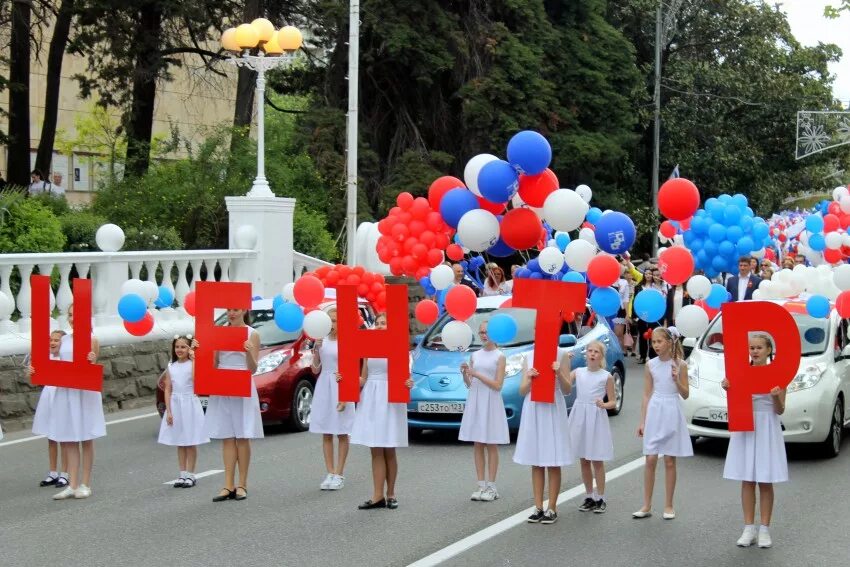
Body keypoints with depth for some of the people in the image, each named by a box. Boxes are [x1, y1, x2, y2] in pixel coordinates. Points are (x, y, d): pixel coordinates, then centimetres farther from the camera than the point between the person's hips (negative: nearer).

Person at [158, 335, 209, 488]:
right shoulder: (171, 367, 7)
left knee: (191, 442, 0)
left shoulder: (193, 363, -5)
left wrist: (193, 359, -19)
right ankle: (182, 474, 14)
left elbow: (196, 378, -25)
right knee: (179, 442, 9)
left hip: (190, 404, -4)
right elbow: (168, 389, 5)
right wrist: (168, 411, -2)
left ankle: (190, 475, 6)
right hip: (175, 405, 4)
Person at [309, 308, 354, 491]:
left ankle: (339, 475, 3)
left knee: (341, 434, 0)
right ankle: (330, 474, 12)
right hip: (323, 388, 5)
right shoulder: (322, 341, 8)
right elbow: (315, 370, 9)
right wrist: (316, 350, -7)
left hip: (340, 388, -5)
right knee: (326, 434, 7)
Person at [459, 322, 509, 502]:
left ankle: (491, 487, 2)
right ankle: (481, 485, 8)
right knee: (477, 445, 4)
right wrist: (465, 373, -6)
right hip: (475, 401, 5)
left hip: (491, 402, -5)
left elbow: (498, 385, -9)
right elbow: (469, 384, 13)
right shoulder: (475, 355, 11)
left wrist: (477, 375, -16)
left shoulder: (499, 357, -3)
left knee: (491, 445, -2)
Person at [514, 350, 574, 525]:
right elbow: (522, 391, 6)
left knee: (553, 463, -1)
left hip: (553, 411, -3)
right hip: (533, 411, 3)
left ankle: (552, 509, 4)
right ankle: (538, 508, 11)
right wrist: (528, 378, -14)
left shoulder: (561, 356, 0)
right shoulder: (528, 358, 8)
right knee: (536, 463, 6)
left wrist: (559, 374, -21)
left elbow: (567, 390, -3)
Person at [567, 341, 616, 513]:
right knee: (584, 460, 9)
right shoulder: (578, 372, 5)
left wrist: (604, 405, -20)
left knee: (597, 460, -1)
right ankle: (589, 497, 18)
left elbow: (613, 402, 1)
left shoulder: (606, 376, -2)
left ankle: (600, 499, 7)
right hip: (579, 417, 3)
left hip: (596, 418, -3)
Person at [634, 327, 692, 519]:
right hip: (654, 412, 2)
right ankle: (647, 506, 5)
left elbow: (685, 395, 0)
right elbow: (647, 395, 7)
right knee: (650, 460, -1)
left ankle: (668, 506, 11)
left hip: (671, 413, -2)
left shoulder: (679, 365, -2)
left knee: (670, 461, 2)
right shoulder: (651, 365, 4)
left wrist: (676, 379, -18)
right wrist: (642, 421, 4)